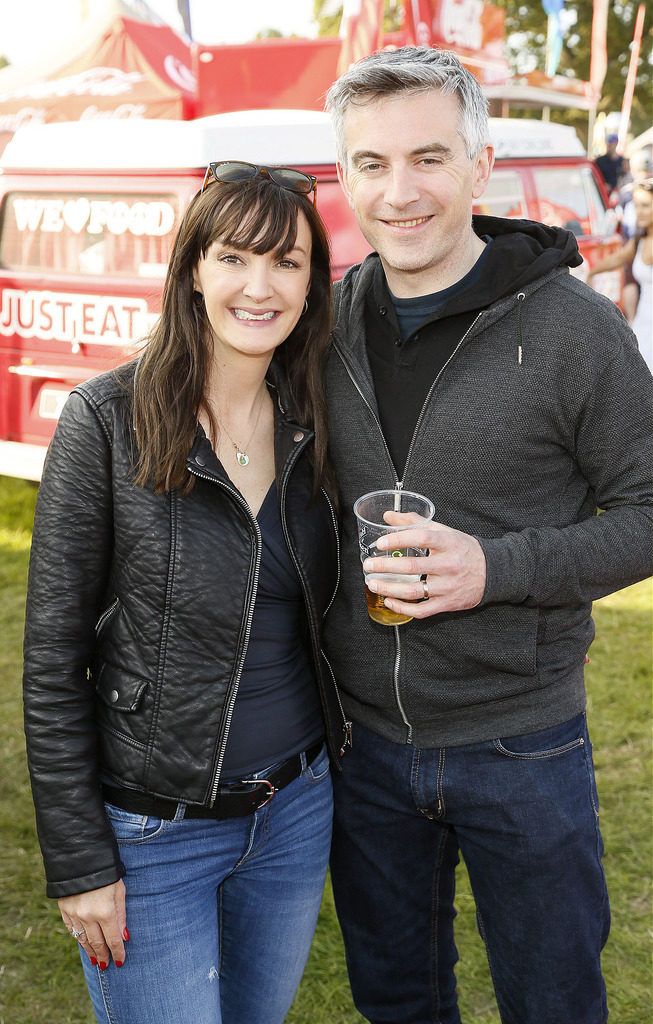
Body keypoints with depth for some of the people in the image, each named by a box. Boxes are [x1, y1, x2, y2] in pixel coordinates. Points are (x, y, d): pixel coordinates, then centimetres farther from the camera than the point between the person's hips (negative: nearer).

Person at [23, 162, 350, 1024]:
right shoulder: (108, 420, -15)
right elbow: (53, 659, -13)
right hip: (151, 832, -5)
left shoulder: (313, 423, -1)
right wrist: (78, 860, -12)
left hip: (296, 812, 5)